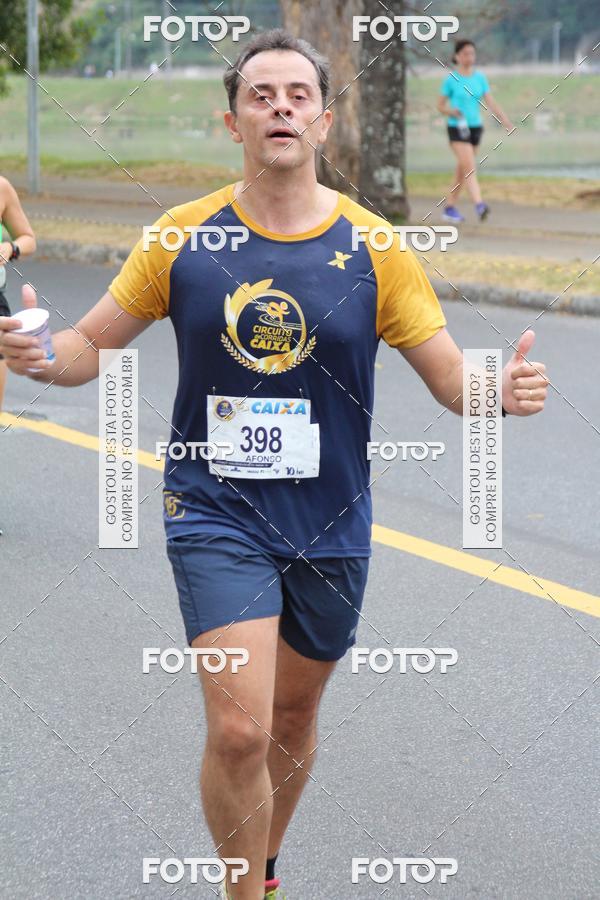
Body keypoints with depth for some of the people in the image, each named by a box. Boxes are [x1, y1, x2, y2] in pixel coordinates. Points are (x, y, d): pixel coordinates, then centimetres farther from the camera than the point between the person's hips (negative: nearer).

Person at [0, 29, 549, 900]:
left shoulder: (373, 247, -4)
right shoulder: (182, 237, -4)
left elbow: (449, 372, -2)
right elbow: (90, 344, 3)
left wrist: (500, 390, -25)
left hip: (330, 524, 2)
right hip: (215, 512, -2)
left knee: (292, 714, 18)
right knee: (238, 731, -15)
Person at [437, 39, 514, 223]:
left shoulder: (480, 77, 7)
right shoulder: (451, 79, -5)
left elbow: (490, 102, 5)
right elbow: (440, 105, 2)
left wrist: (507, 122, -3)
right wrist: (452, 112, -19)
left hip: (475, 127, 5)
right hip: (457, 128, -5)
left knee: (462, 170, 12)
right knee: (469, 167, -18)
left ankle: (450, 208, 23)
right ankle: (479, 205, -28)